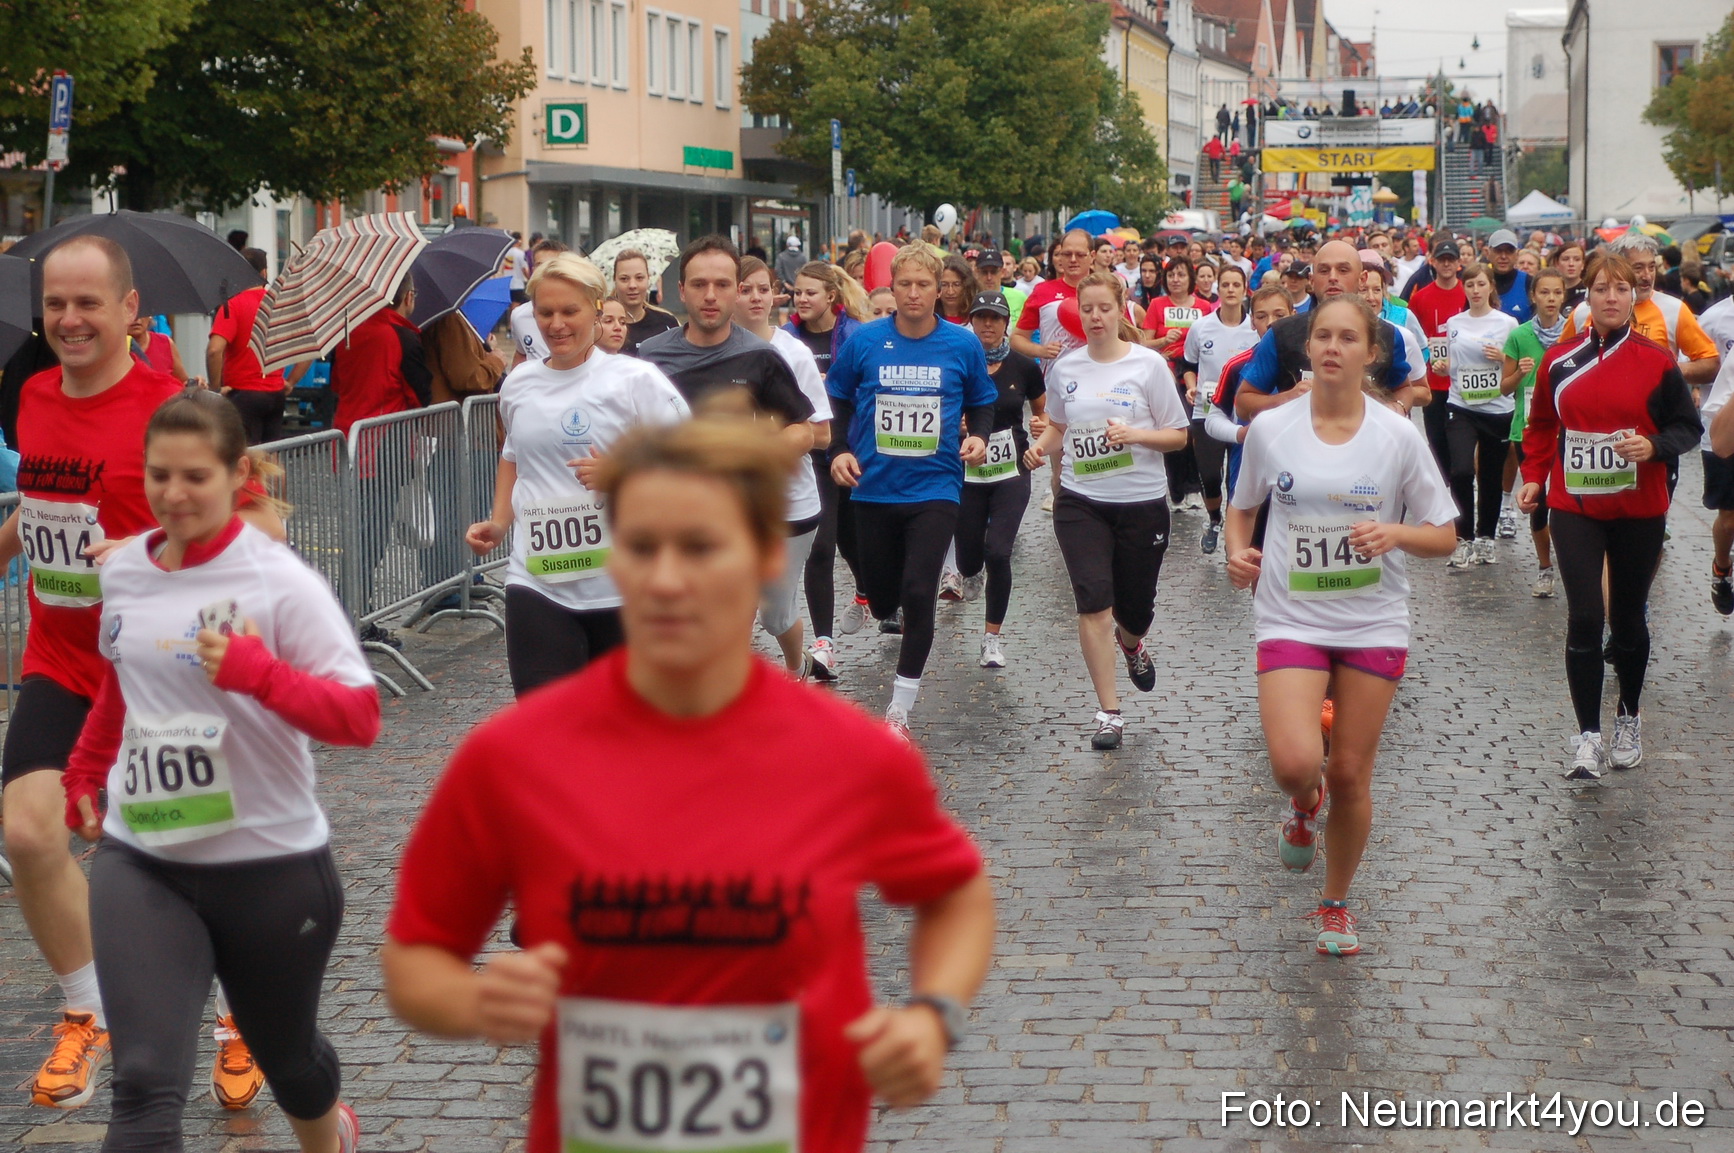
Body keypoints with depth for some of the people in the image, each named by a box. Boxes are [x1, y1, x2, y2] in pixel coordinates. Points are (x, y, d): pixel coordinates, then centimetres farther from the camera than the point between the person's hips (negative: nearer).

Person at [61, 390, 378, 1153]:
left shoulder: (277, 581, -14)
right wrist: (83, 776, 27)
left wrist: (257, 673, -34)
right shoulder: (122, 572, 2)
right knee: (145, 1086, -14)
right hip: (140, 866, 3)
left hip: (272, 866, -3)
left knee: (285, 1057, 21)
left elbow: (359, 719, -20)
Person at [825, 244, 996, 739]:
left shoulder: (963, 345, -3)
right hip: (874, 488, 2)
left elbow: (982, 402, 11)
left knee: (918, 596, -14)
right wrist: (839, 450, -5)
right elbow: (837, 399, 9)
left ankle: (899, 711, -4)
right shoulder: (865, 341, -4)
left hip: (935, 489, -2)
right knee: (882, 601, 11)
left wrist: (978, 436, -9)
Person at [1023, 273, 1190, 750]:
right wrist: (1041, 447, -3)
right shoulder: (1066, 369, 4)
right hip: (1081, 502, 1)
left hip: (1142, 502, -1)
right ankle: (1109, 713, -6)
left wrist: (1134, 435, -20)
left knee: (1135, 608, 9)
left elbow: (1178, 436, -2)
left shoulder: (1149, 364, -5)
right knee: (1093, 601, -13)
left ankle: (1130, 643, 49)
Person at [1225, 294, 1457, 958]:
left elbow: (1443, 535, 1)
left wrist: (1394, 533, -19)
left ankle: (1336, 905, 29)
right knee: (1294, 764, -20)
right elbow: (1242, 507, 14)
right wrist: (1238, 551, -6)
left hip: (1374, 625, 0)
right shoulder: (1270, 429, -2)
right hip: (1291, 621, 0)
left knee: (1351, 775, 5)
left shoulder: (1398, 437, -4)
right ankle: (1305, 805, 20)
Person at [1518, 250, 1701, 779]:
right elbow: (1541, 426, 14)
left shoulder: (1656, 360, -3)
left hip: (1638, 511, 0)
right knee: (1584, 618, -8)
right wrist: (1533, 477, 2)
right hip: (1574, 508, 0)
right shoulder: (1560, 359, 2)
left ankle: (1629, 719, 31)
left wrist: (1653, 445, -19)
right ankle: (1589, 737, -3)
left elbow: (1688, 427, -1)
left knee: (1628, 618, 11)